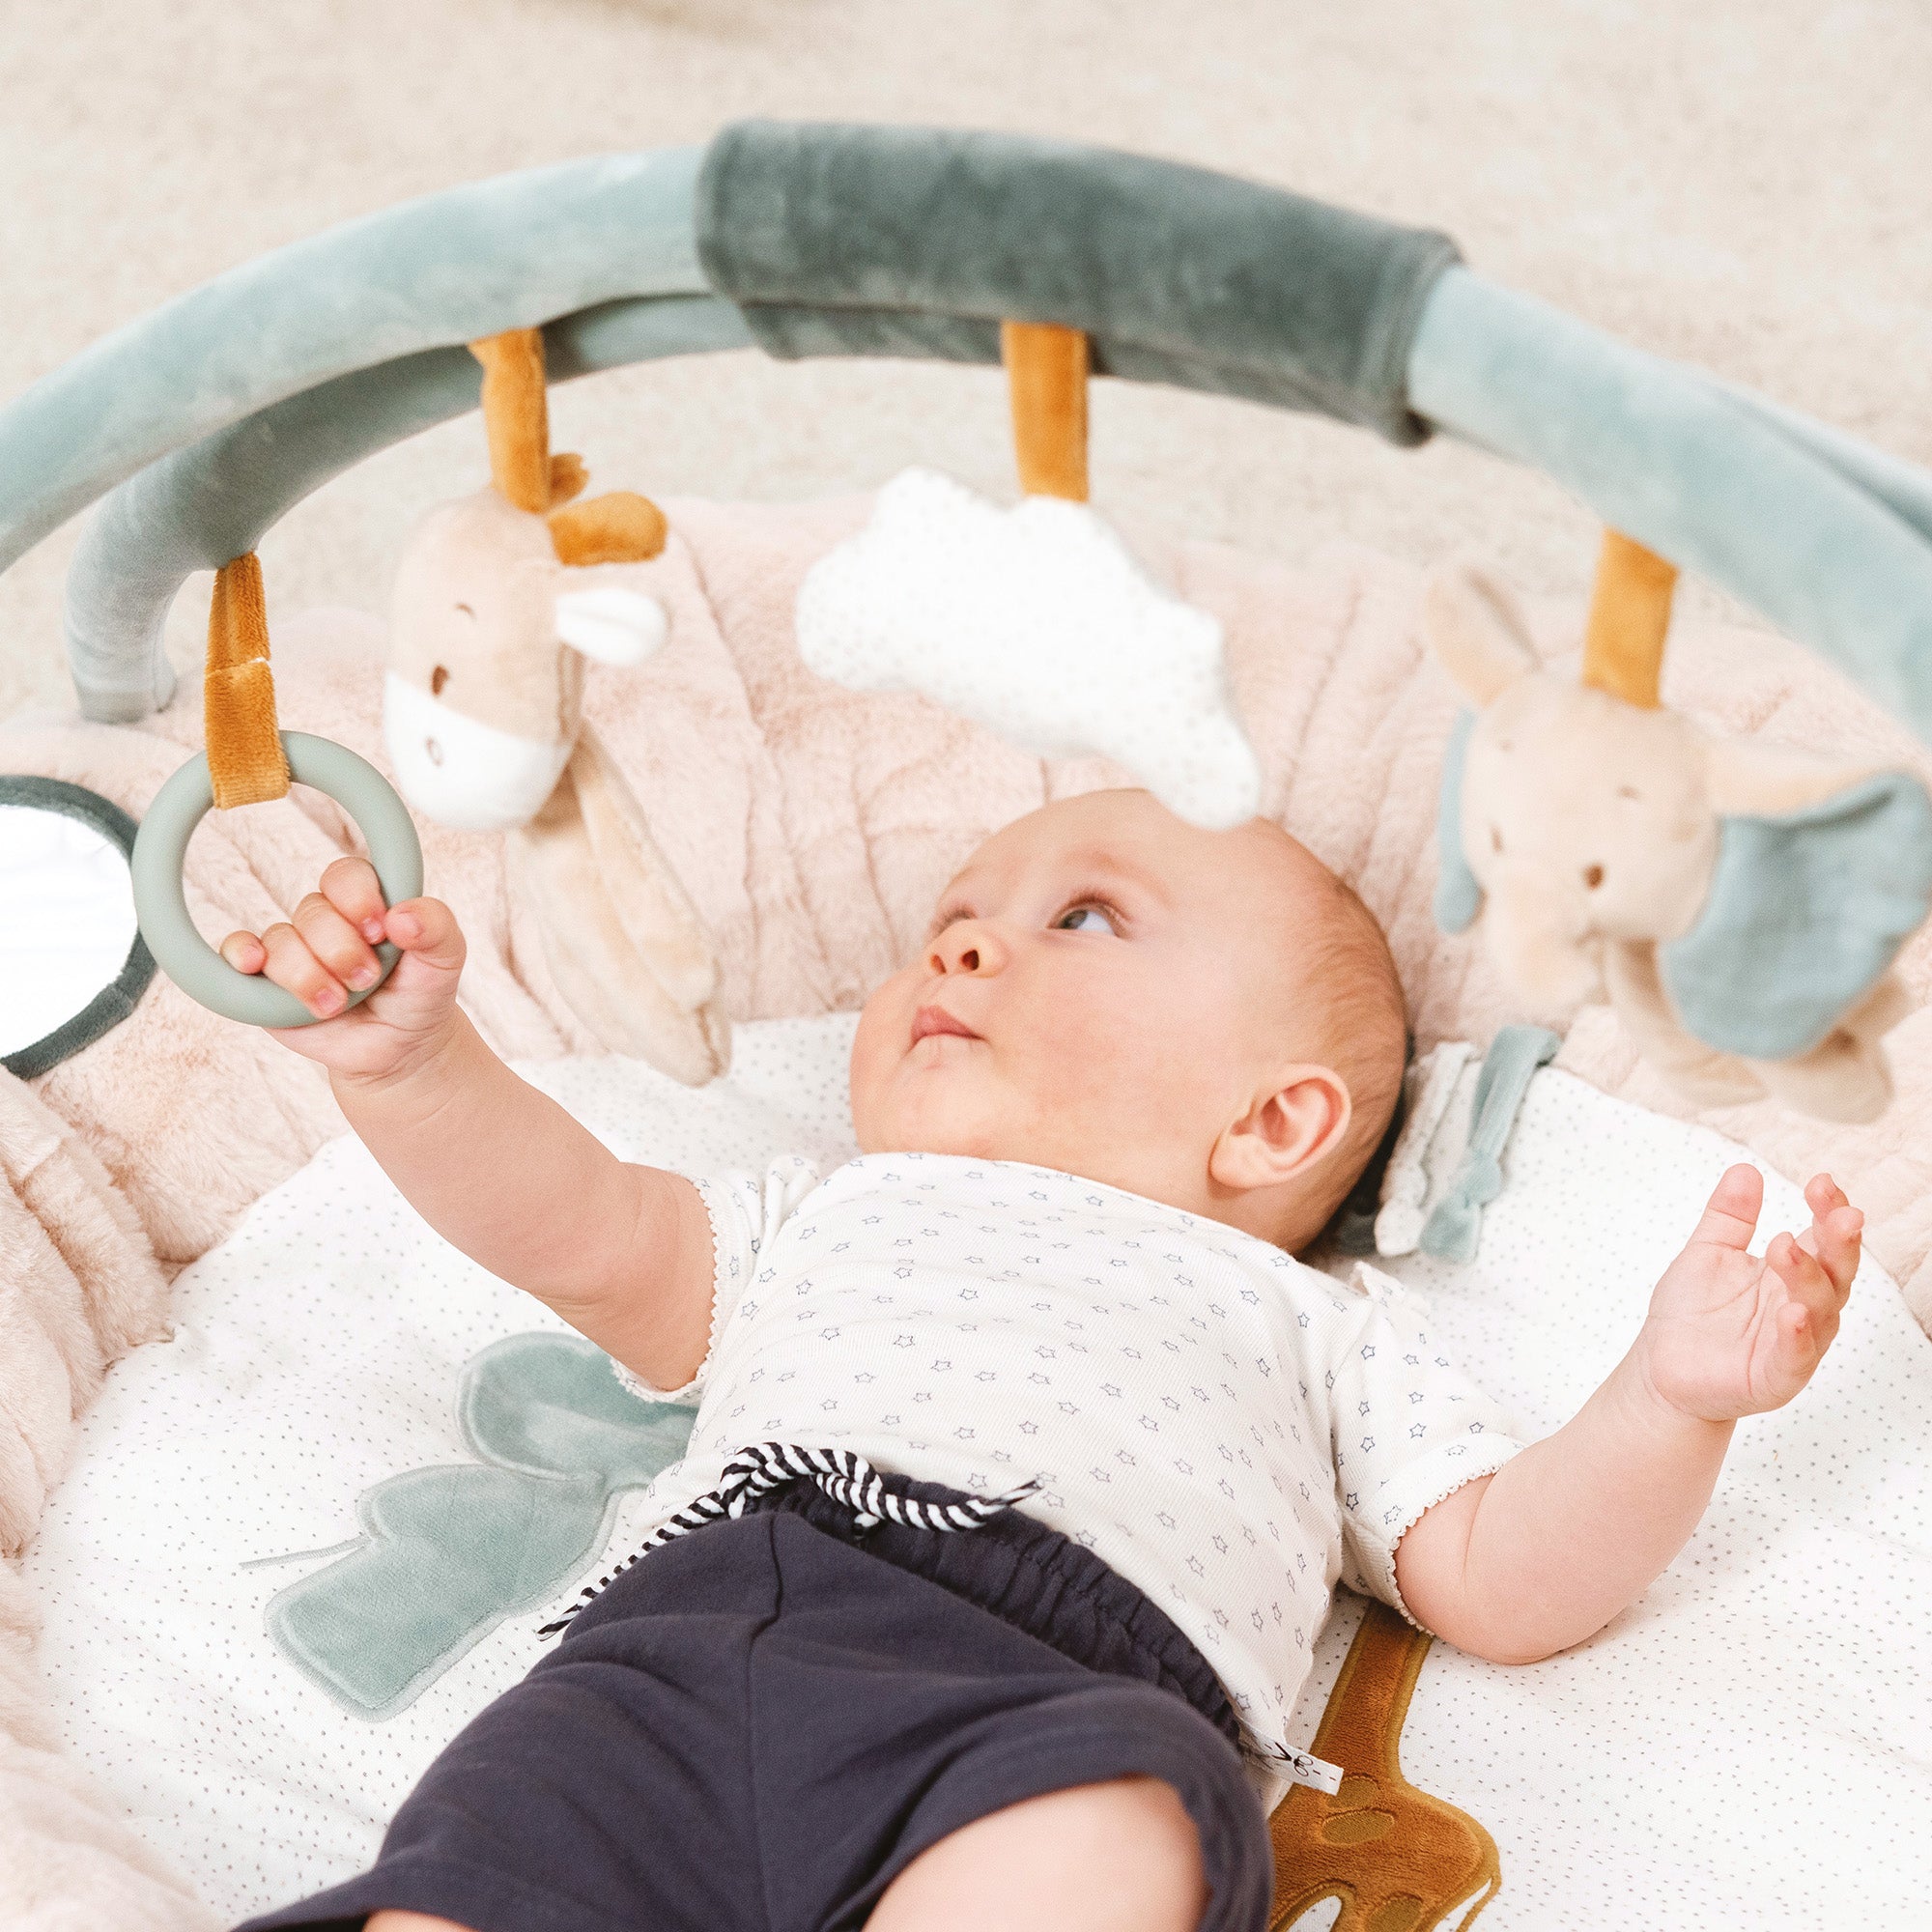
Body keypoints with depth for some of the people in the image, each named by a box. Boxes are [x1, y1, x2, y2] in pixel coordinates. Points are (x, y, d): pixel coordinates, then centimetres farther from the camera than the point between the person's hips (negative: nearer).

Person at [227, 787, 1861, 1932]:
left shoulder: (1304, 1321, 35)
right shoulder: (823, 1214, 42)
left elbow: (1509, 1583, 24)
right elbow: (579, 1230, 28)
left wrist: (1673, 1397, 8)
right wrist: (409, 1061, 12)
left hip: (1074, 1695, -1)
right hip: (701, 1620, 2)